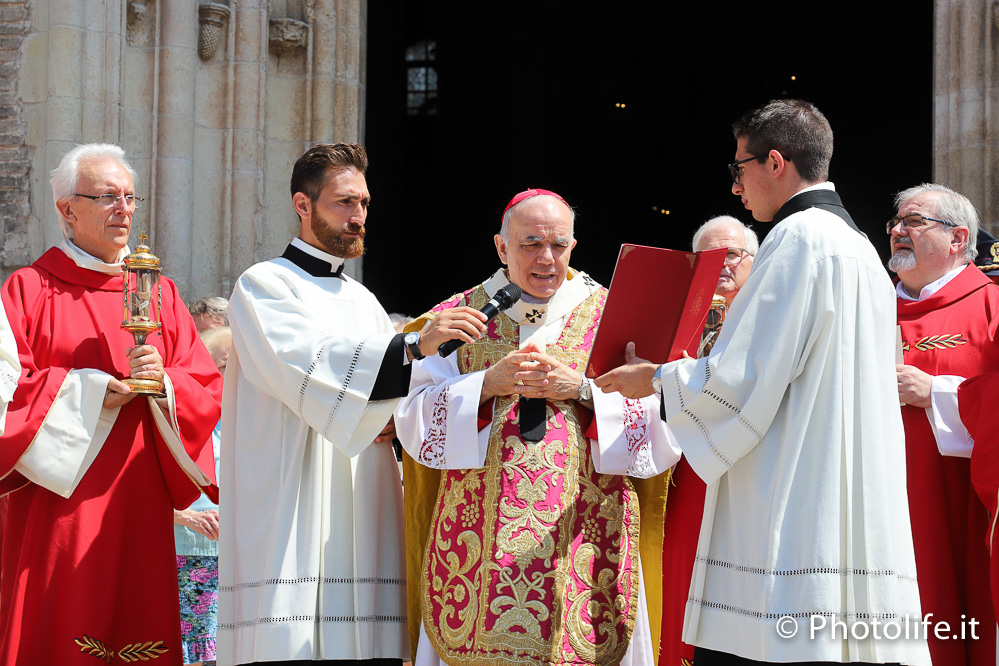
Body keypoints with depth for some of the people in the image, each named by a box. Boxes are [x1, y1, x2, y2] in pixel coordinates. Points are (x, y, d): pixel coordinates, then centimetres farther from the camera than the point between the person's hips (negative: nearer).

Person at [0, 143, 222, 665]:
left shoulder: (158, 294, 14)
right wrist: (89, 391, -13)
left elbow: (207, 392, 8)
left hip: (138, 511, 3)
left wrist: (163, 382, -12)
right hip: (55, 516, -3)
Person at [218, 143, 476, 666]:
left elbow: (385, 382, 25)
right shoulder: (263, 285, 0)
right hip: (291, 519, -6)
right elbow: (307, 365, -17)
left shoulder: (363, 301, 22)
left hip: (365, 521, 6)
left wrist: (398, 417, 0)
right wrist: (414, 347, -26)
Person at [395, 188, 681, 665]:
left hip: (581, 544, 0)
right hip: (480, 541, 1)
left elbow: (659, 430, 0)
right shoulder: (460, 318, 9)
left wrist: (582, 390, -12)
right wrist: (487, 384, -12)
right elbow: (415, 419, 1)